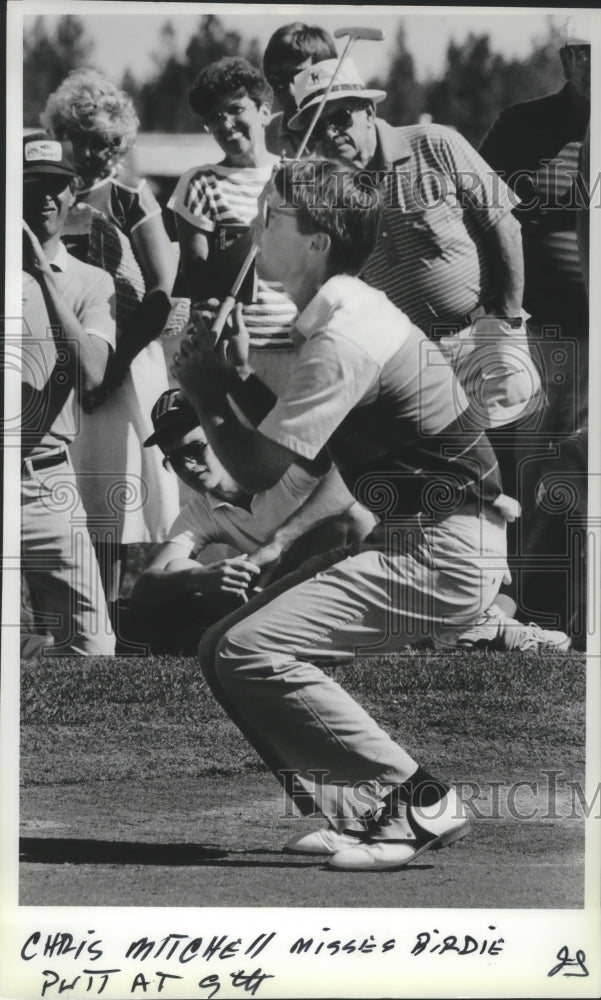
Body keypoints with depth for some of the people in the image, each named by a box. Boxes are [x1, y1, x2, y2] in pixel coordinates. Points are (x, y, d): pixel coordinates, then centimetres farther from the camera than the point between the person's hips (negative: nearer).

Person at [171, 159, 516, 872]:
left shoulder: (343, 340, -19)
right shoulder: (347, 314, 12)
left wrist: (205, 396, -2)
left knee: (250, 653, -19)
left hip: (441, 555, -10)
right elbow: (296, 442, 19)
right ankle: (357, 815, 9)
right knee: (224, 651, 7)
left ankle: (418, 804, -11)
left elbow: (257, 471, -19)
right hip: (415, 539, 10)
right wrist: (233, 381, 6)